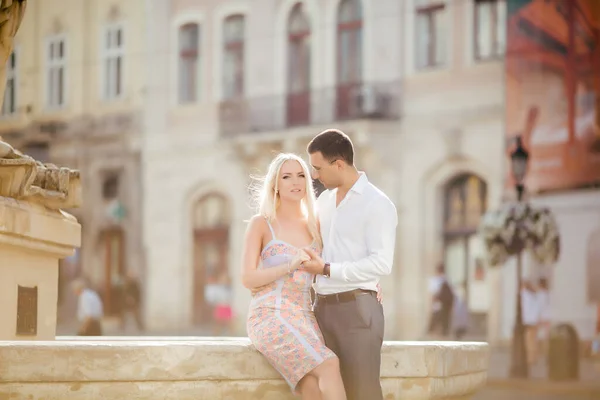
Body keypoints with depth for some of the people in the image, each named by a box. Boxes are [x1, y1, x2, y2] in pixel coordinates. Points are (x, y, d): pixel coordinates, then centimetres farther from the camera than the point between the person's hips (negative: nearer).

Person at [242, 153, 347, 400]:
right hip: (270, 317, -4)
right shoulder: (261, 223, 2)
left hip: (304, 319, 5)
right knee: (329, 366, -29)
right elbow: (247, 278, -5)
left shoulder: (314, 226, 15)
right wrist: (289, 266, -19)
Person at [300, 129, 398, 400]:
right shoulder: (324, 200, 14)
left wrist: (327, 270, -14)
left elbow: (381, 264, -16)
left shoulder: (377, 204, -7)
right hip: (322, 308, 7)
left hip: (357, 308, -7)